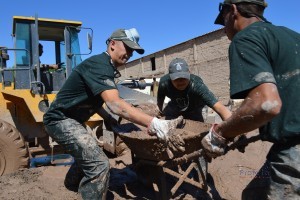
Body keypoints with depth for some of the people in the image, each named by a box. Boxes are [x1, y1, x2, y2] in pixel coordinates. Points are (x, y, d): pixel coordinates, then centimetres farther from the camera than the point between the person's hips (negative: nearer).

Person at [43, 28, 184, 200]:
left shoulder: (105, 66, 8)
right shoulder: (99, 65, -25)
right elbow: (115, 104, -42)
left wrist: (108, 118, 8)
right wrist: (153, 123, -50)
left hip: (70, 119, 11)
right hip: (61, 119, -11)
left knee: (87, 155, 32)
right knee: (99, 164, -22)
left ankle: (72, 182, 61)